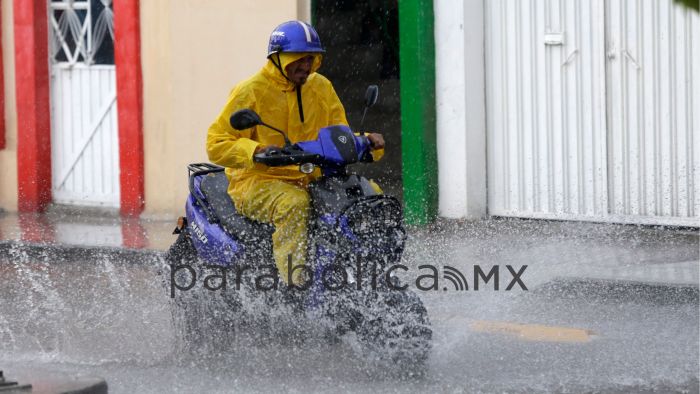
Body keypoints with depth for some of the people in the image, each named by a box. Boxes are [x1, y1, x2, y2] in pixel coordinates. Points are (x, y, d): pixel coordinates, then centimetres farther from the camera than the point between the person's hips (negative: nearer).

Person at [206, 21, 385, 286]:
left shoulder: (321, 88, 12)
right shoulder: (250, 91, -5)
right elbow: (216, 144, -9)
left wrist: (367, 142, -7)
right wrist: (256, 150, -28)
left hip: (312, 181, 6)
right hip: (258, 182, -6)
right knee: (294, 205, -39)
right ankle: (294, 279, -41)